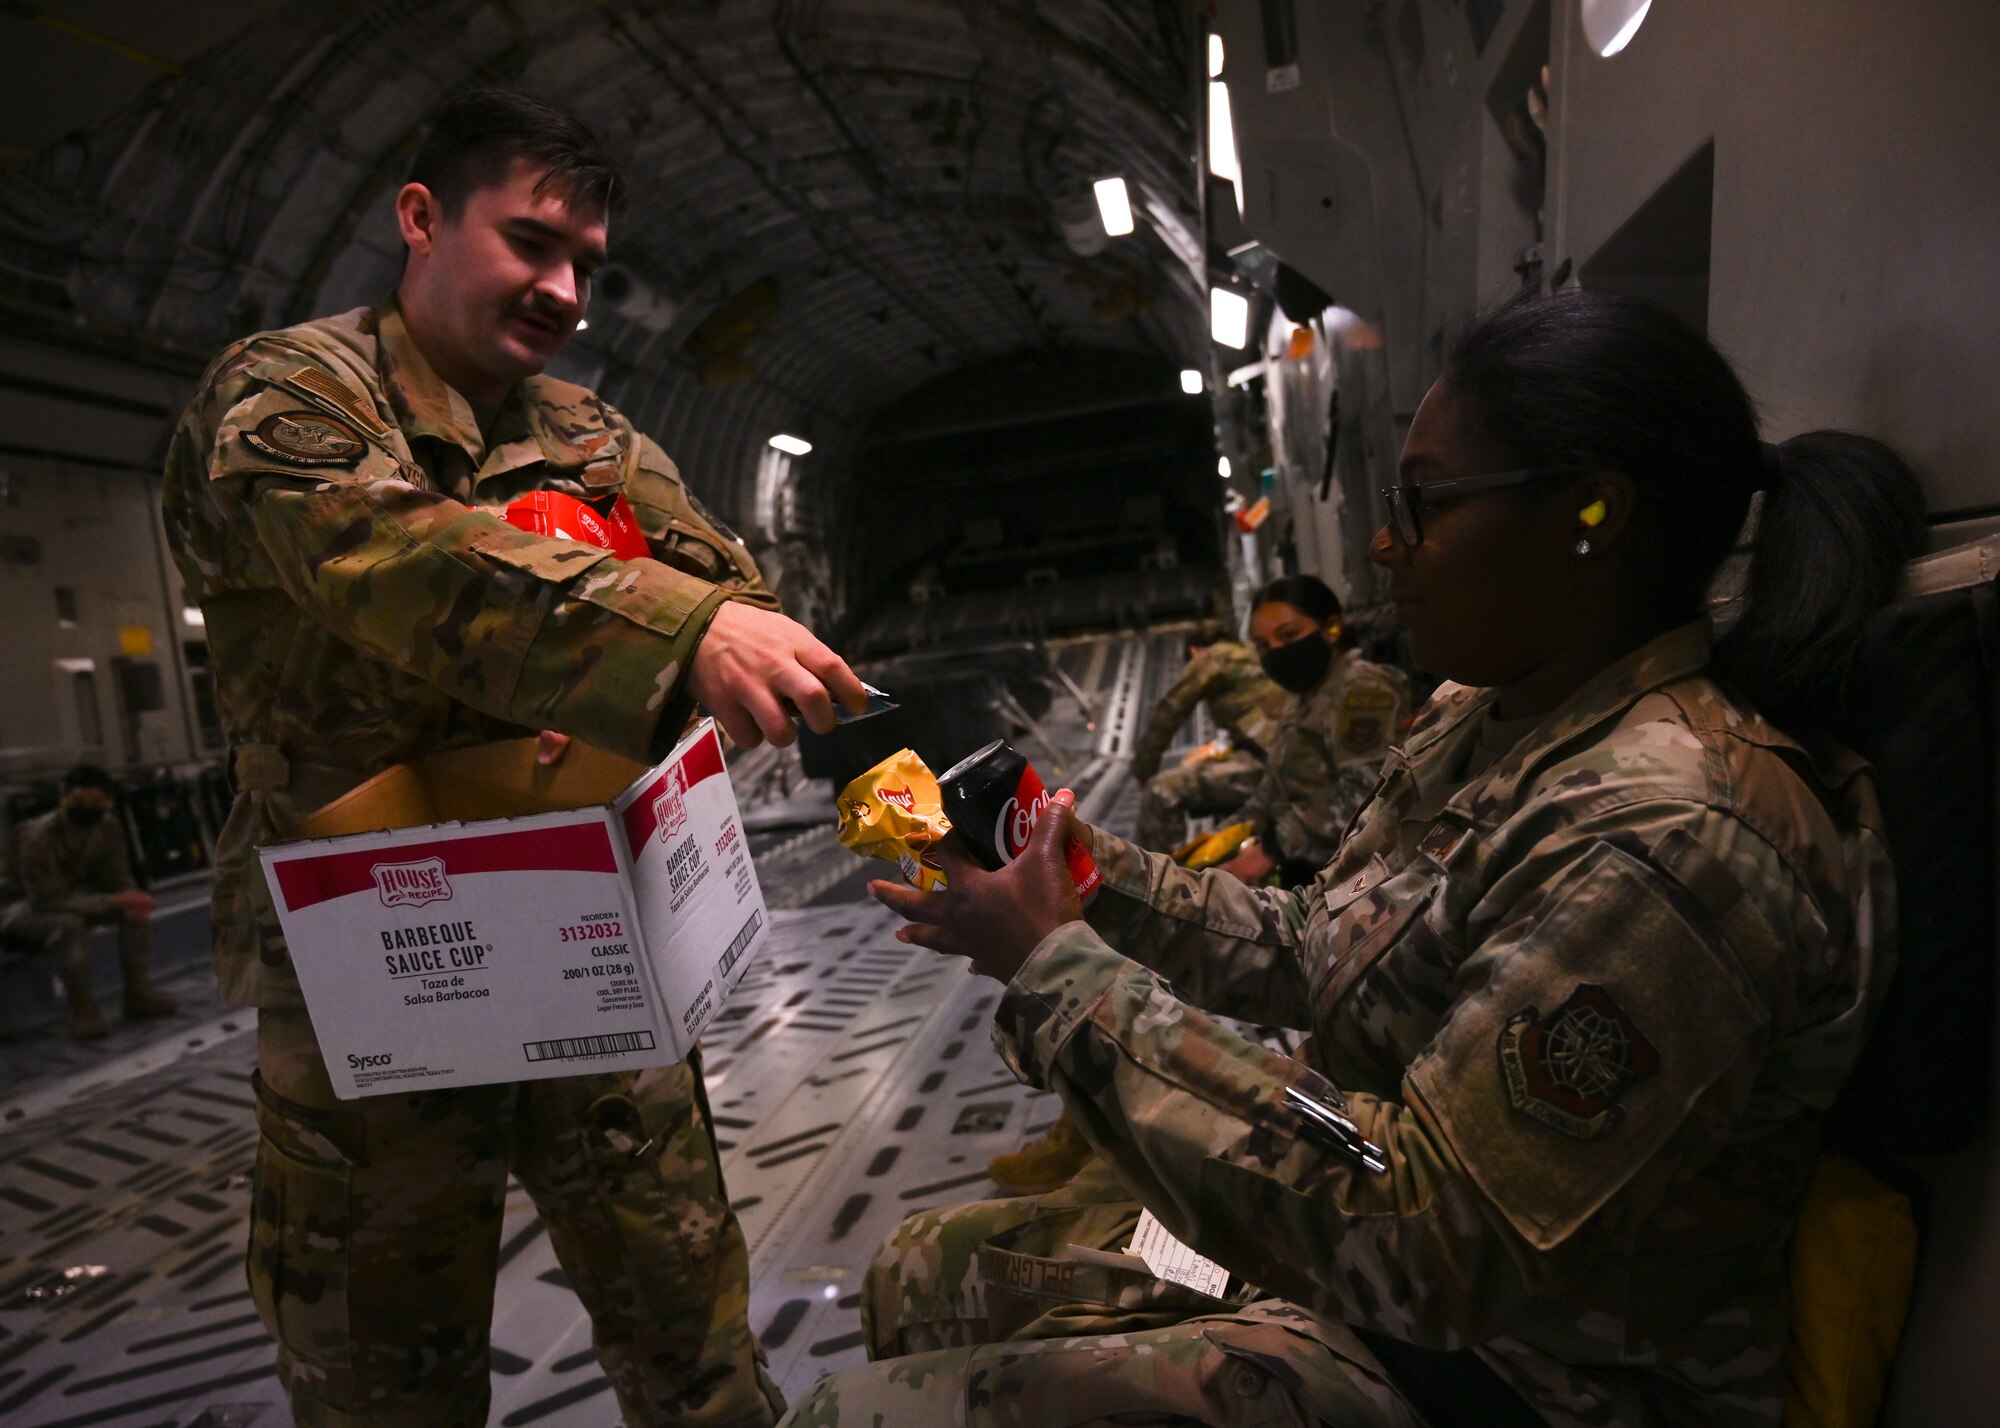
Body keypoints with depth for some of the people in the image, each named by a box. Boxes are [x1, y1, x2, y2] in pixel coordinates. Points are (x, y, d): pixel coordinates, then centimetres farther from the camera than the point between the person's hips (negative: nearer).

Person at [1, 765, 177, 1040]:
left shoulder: (109, 828, -11)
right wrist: (113, 902, -37)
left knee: (137, 908, -15)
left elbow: (118, 879, -5)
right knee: (69, 923, -36)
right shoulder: (39, 837, -30)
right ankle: (83, 1012, -27)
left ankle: (138, 992, -10)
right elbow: (49, 899, -32)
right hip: (25, 907, -6)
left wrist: (130, 900, -28)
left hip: (72, 895, 6)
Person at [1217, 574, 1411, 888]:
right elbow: (1278, 784, 20)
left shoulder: (1362, 689, -10)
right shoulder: (1304, 700, 19)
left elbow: (1362, 795, -22)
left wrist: (1272, 849, -19)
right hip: (1308, 876, 9)